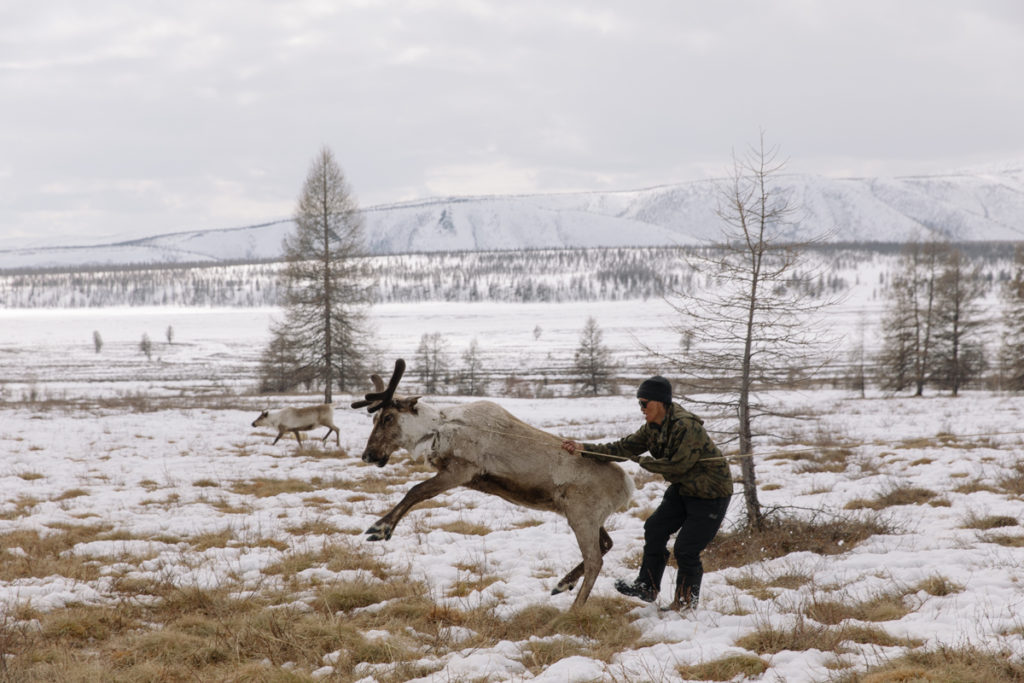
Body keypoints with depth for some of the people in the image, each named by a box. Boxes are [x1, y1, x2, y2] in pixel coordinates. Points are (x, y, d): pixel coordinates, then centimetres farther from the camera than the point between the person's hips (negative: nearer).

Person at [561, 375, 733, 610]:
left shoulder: (686, 427, -28)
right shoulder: (653, 427, 2)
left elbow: (677, 465, -27)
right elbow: (624, 447, 1)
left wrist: (642, 461, -14)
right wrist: (584, 449, -6)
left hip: (710, 494, -9)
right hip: (682, 489, 9)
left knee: (686, 550, -7)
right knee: (655, 529, 8)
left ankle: (686, 603, 11)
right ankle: (647, 588, 19)